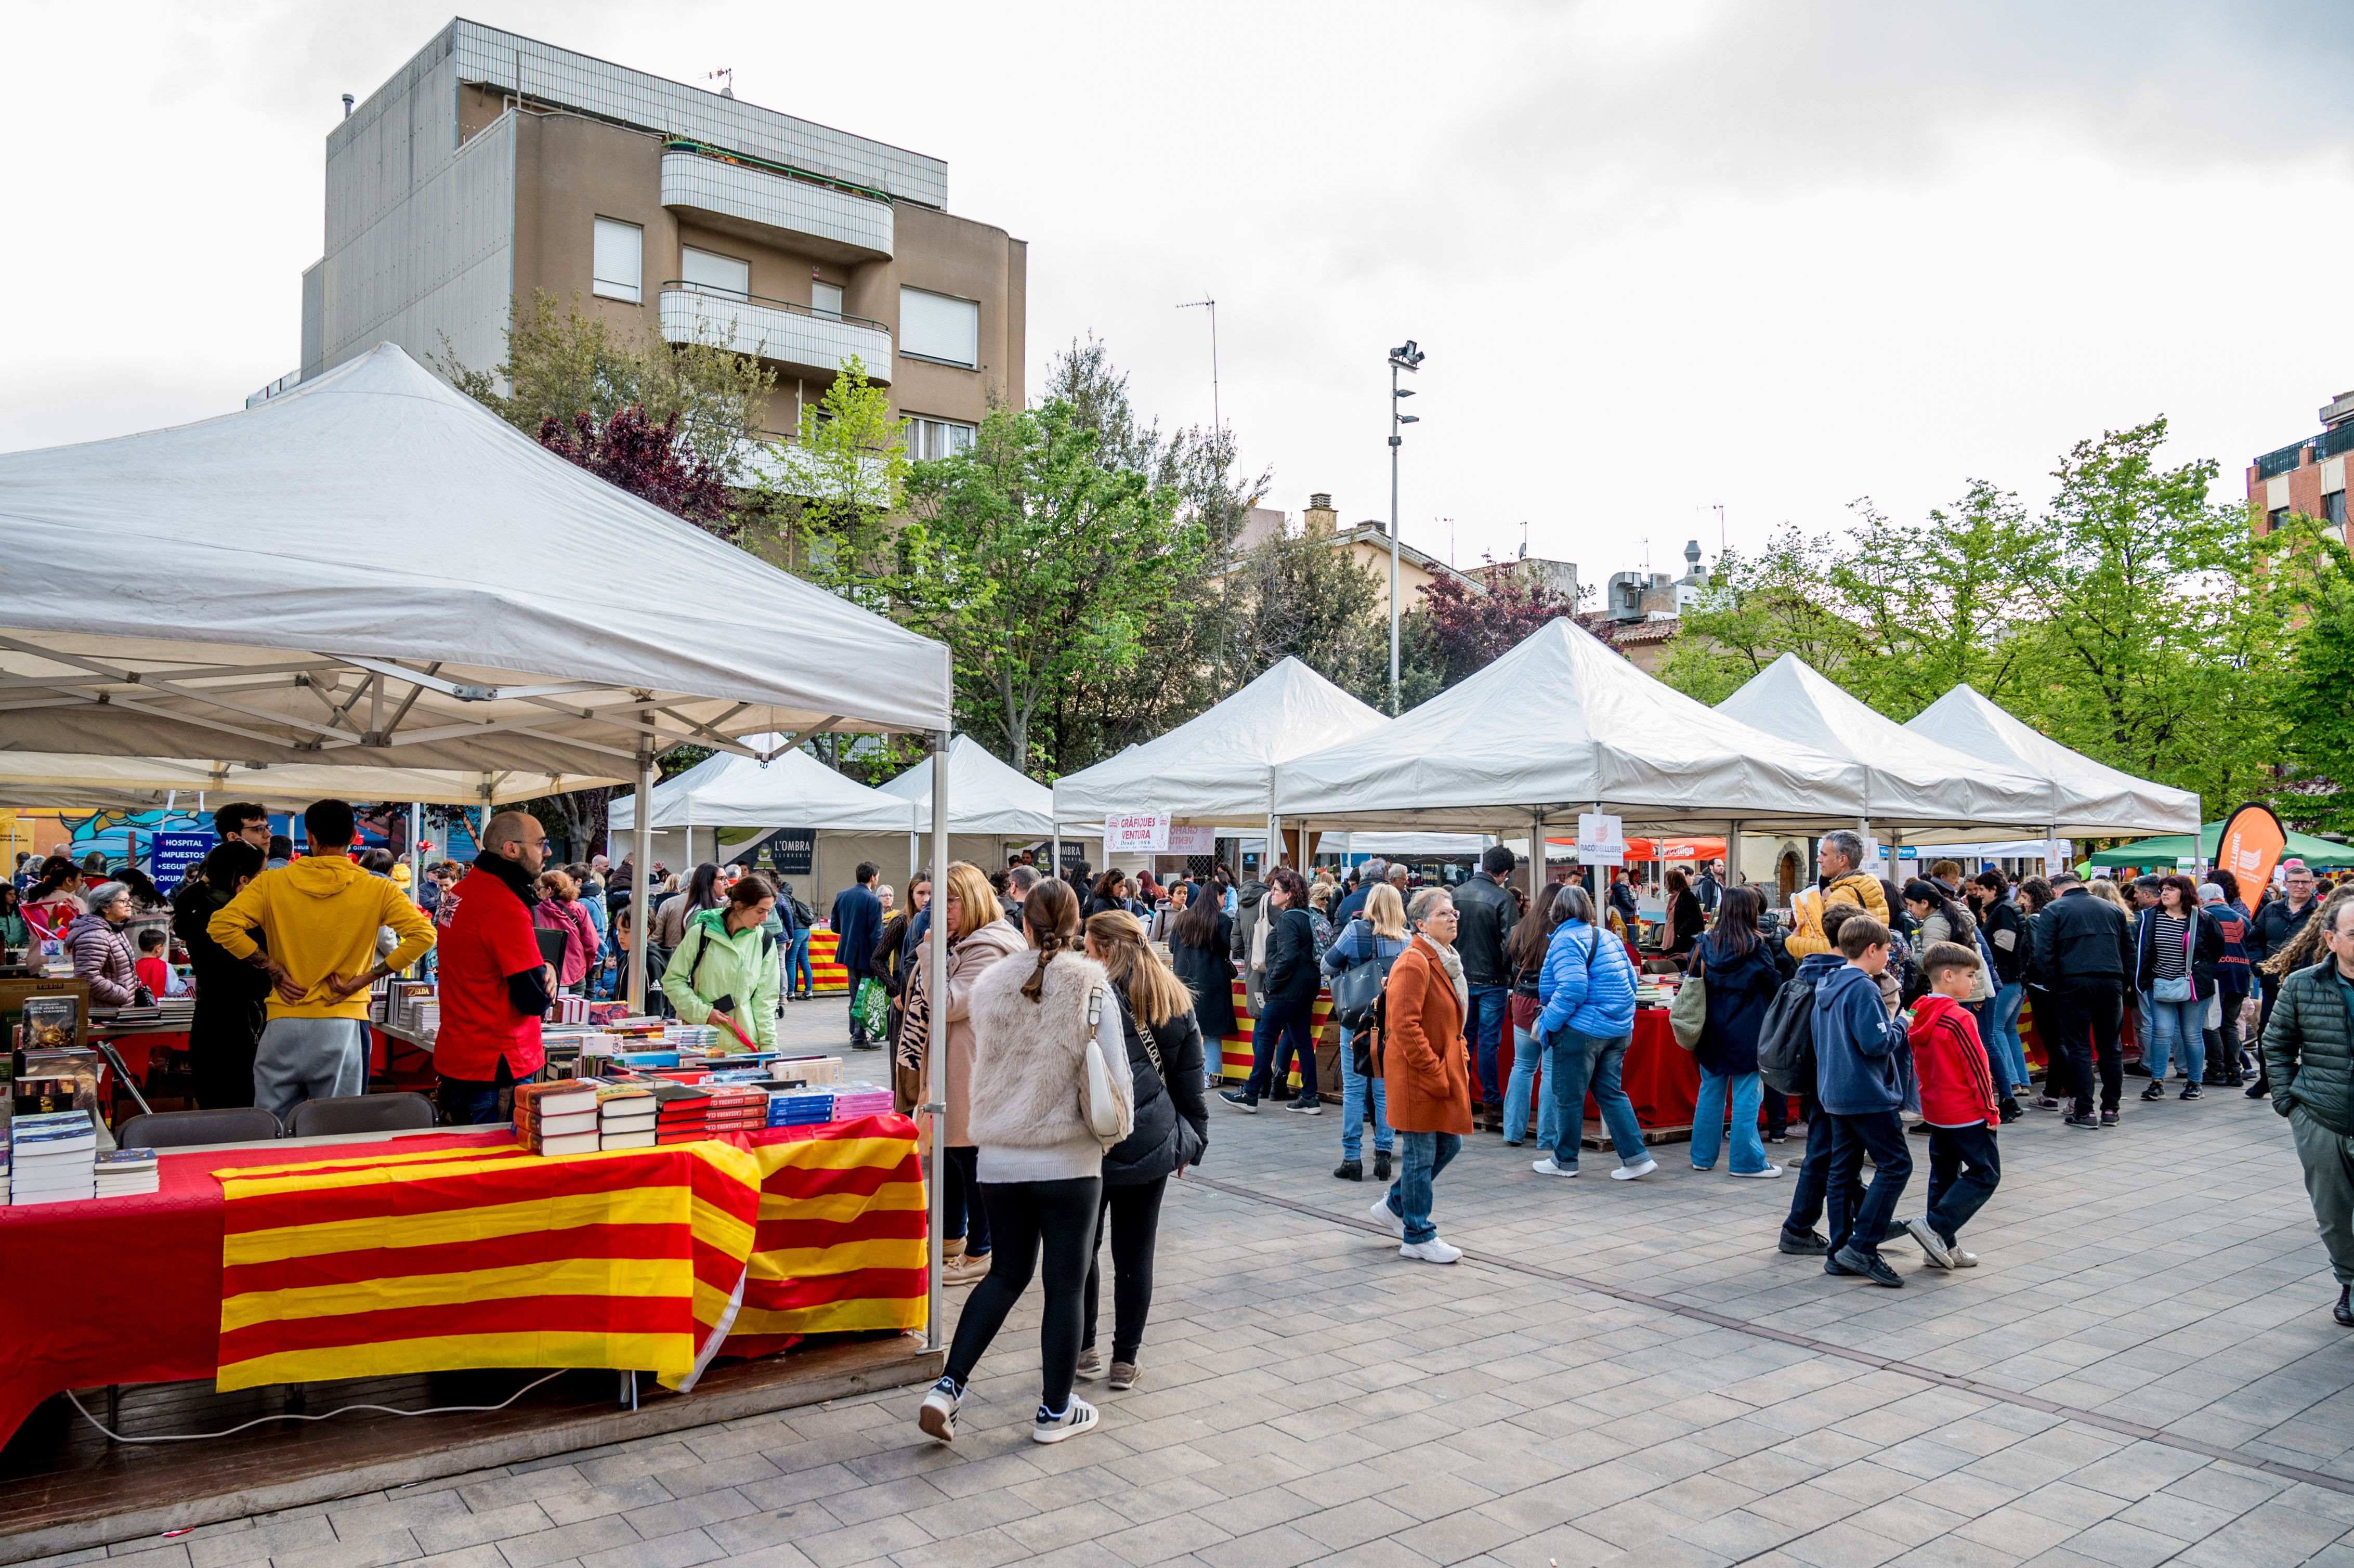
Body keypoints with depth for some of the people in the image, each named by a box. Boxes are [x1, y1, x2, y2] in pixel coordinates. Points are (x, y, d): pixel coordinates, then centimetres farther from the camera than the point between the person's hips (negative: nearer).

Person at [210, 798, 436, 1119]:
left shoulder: (272, 883, 1)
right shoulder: (376, 890, -3)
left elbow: (221, 925, -7)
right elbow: (423, 934, -13)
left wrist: (274, 969, -2)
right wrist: (366, 978, -7)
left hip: (283, 1024, 1)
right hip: (343, 1029, -1)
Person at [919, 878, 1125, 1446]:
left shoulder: (992, 984, 0)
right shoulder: (1090, 988, -12)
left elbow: (981, 1065, 9)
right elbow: (1105, 1079, -11)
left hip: (999, 1157, 4)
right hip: (1068, 1160, -4)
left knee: (1008, 1271, 19)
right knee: (1066, 1284, 9)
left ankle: (947, 1388, 12)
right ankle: (1056, 1412, 21)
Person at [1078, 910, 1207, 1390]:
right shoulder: (1177, 1002, 7)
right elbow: (1190, 1084, 12)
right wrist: (1192, 1143, 19)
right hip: (1152, 1146, 4)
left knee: (1082, 1245, 12)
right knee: (1136, 1251, 10)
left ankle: (1082, 1350, 21)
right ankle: (1125, 1361, 16)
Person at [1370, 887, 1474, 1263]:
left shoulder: (1446, 960, 13)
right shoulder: (1413, 963, -18)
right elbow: (1405, 1026, -23)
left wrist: (1457, 1064, 14)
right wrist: (1434, 1072, -21)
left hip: (1445, 1071, 10)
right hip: (1418, 1076, -10)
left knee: (1449, 1144, 16)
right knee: (1420, 1155, 1)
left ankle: (1394, 1206, 33)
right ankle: (1418, 1238, 14)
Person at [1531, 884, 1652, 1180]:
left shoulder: (1566, 941, -13)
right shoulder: (1609, 937, 12)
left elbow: (1571, 989, -23)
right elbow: (1630, 980, 14)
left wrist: (1548, 1023, -14)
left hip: (1581, 1030, -8)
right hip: (1619, 1029, 8)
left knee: (1568, 1095, 5)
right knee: (1610, 1092, 14)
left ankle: (1564, 1161, 16)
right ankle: (1637, 1157, 8)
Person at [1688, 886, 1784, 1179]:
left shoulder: (1705, 943, 0)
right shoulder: (1756, 946, -11)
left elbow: (1694, 981, 6)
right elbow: (1774, 985, -4)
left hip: (1712, 1029, 5)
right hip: (1746, 1031, -5)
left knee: (1710, 1091, 13)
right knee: (1746, 1095, 1)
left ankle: (1703, 1156, 19)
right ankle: (1746, 1160, 4)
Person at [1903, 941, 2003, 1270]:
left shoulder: (1920, 1016, 5)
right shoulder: (1960, 1019, -20)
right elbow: (1976, 1068, -17)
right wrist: (1990, 1110, -8)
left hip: (1935, 1111, 9)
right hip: (1966, 1113, -9)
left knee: (1943, 1175, 15)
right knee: (1985, 1174, 2)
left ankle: (1943, 1246, 18)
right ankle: (1934, 1227, -6)